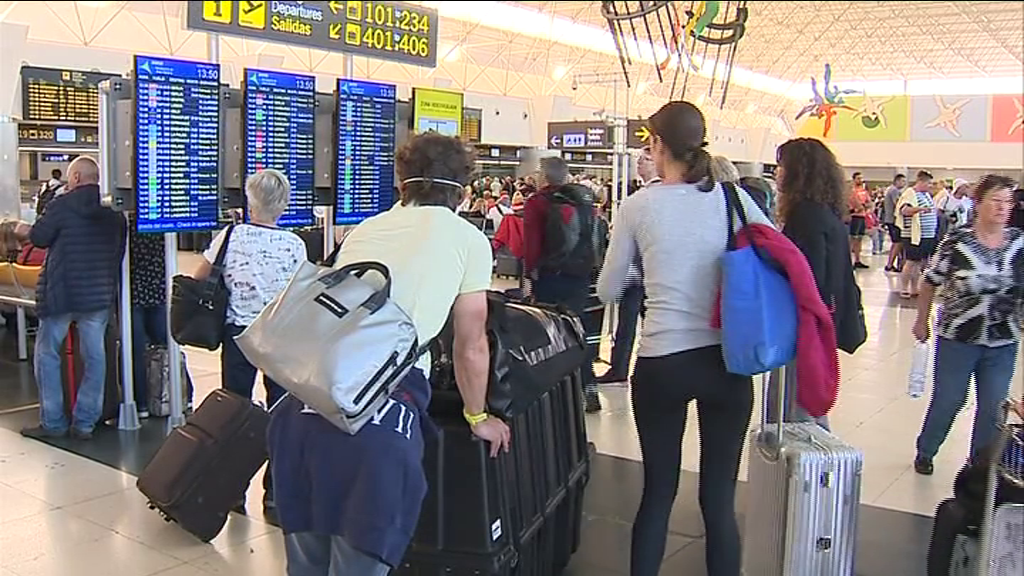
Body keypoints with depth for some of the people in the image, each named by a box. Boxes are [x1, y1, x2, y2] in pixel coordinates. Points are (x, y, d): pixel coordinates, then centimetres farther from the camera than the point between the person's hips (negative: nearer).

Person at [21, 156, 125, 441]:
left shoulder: (62, 204, -9)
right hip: (100, 294, 5)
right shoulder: (114, 210, 6)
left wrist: (24, 229, 16)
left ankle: (52, 422, 11)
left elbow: (39, 237, -6)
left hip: (61, 292, -4)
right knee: (94, 356, 8)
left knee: (47, 354, 9)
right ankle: (85, 423, 11)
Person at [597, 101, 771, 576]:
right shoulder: (733, 198, 1)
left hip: (662, 363, -1)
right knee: (719, 498, 10)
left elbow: (608, 292, 7)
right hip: (728, 359, 2)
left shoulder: (639, 205, -2)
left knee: (658, 492, 13)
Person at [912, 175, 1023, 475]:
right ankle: (925, 453, 34)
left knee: (993, 408, 9)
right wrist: (922, 321, 4)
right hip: (957, 340, -2)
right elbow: (931, 283, -1)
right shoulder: (957, 242, -10)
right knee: (948, 401, 10)